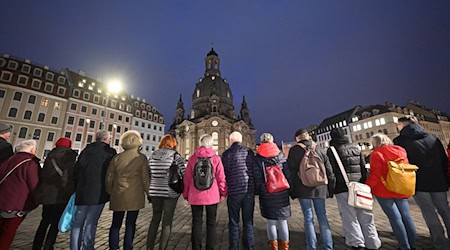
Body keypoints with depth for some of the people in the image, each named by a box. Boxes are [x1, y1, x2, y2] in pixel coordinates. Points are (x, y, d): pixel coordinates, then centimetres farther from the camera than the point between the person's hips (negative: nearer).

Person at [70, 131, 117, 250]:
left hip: (82, 192, 5)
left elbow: (76, 170, 12)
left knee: (78, 222, 15)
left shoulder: (86, 149, 9)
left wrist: (77, 189, 20)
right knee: (91, 223, 3)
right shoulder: (110, 152, -8)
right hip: (98, 193, -5)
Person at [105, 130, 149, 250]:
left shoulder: (116, 157, 2)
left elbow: (109, 177, 7)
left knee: (116, 224, 15)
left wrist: (110, 192, 20)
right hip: (134, 196, -3)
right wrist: (149, 193, 5)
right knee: (130, 224, 8)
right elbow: (145, 178, -6)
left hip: (118, 196, 3)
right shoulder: (141, 158, -7)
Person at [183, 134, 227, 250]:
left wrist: (186, 194, 12)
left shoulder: (192, 158, -1)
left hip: (195, 195, 1)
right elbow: (221, 177, -5)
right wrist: (223, 193, 7)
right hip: (212, 195, -1)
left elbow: (187, 177, 2)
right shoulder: (216, 158, -5)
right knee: (211, 223, 13)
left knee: (196, 223, 13)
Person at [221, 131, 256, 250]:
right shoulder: (249, 152, 3)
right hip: (249, 191, 2)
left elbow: (223, 173, -3)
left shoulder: (226, 154, -4)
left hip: (234, 191, -2)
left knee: (234, 222, 12)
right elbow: (255, 170, 5)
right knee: (248, 222, 13)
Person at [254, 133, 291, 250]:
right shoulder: (281, 155, 2)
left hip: (267, 195, -1)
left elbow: (257, 178, -5)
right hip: (282, 194, 2)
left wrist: (258, 191, 5)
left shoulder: (258, 158, -4)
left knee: (271, 221, 11)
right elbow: (288, 174, 2)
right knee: (283, 221, 13)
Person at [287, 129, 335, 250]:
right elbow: (328, 168, 7)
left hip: (303, 189, -3)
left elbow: (291, 171, -6)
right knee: (322, 217, 13)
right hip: (320, 188, 3)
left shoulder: (294, 150, -5)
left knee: (308, 218, 6)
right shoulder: (319, 148, 7)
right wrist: (330, 187, 14)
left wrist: (292, 190, 1)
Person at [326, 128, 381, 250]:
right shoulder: (356, 147, 11)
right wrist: (364, 183, 15)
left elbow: (333, 171, -9)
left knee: (350, 217, 1)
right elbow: (363, 167, 11)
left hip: (342, 187, -5)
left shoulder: (332, 150, -6)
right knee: (365, 216, 14)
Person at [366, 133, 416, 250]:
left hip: (384, 192, -6)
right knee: (406, 217, 12)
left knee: (395, 218, 2)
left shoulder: (376, 154, -13)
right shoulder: (400, 151, 8)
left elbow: (375, 175, -19)